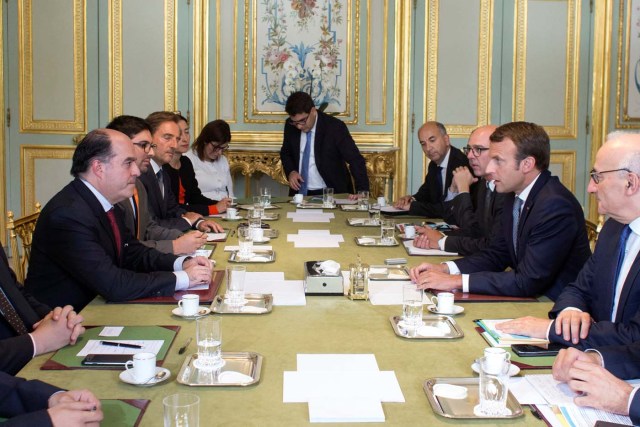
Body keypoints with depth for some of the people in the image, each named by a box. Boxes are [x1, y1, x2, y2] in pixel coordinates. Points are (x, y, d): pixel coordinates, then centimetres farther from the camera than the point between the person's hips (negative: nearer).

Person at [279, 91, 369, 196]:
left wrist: (362, 191, -26)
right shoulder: (290, 126, -1)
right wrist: (290, 171, -4)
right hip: (300, 192, 3)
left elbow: (356, 160, -15)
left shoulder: (335, 127, -15)